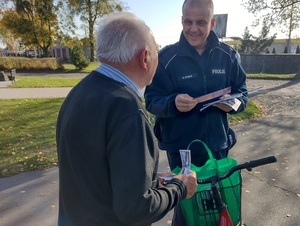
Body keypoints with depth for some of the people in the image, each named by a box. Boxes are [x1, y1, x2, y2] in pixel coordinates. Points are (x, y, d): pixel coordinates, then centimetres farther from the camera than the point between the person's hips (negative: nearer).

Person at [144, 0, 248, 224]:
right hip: (180, 147, -3)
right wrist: (173, 102, -32)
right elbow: (151, 100, -11)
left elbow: (241, 90, 5)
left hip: (217, 144, 3)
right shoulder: (166, 56, -12)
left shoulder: (227, 54, -3)